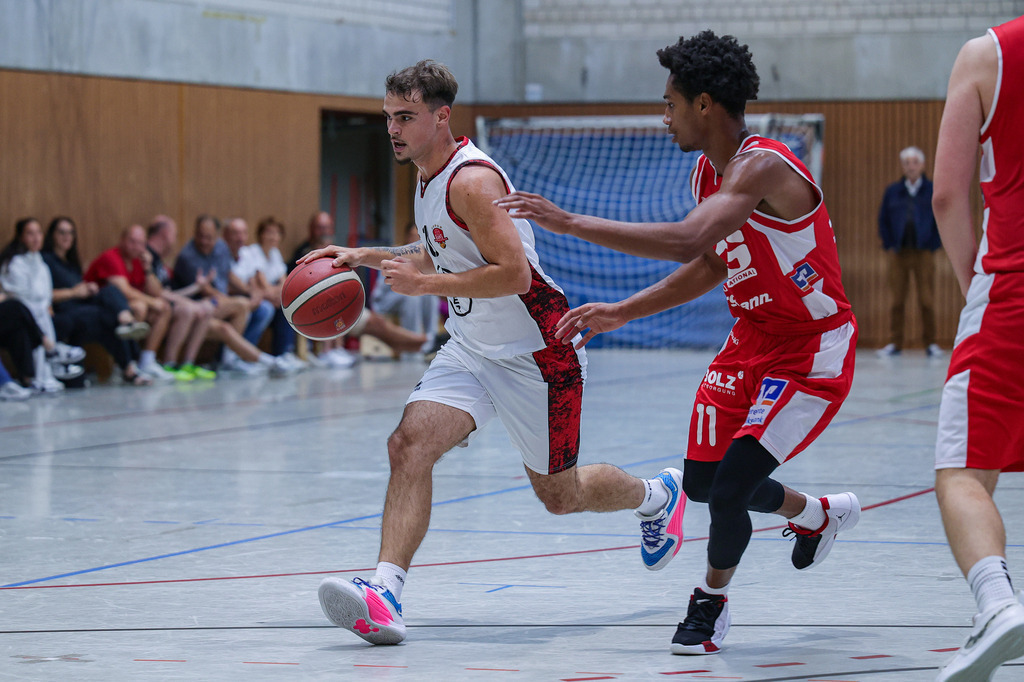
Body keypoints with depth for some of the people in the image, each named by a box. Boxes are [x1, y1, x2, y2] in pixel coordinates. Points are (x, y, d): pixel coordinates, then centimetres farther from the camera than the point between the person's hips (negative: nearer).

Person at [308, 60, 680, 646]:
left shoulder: (471, 180, -22)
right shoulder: (430, 177, 7)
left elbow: (514, 273, -28)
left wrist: (426, 284, -28)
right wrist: (365, 257, 13)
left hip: (536, 354, -8)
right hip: (472, 348, 8)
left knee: (560, 495, 7)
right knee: (410, 444, -17)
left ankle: (660, 494, 38)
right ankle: (385, 596, -27)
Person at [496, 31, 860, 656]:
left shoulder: (762, 167, -28)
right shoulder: (707, 173, 3)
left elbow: (685, 241, -42)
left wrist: (571, 222, -39)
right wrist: (622, 313, 9)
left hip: (813, 354, -9)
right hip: (751, 341, 9)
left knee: (729, 492, -14)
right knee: (701, 482, 14)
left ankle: (713, 600, 14)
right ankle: (822, 514, 40)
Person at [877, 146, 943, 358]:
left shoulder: (933, 191, 5)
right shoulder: (892, 191, 9)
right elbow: (883, 220, 12)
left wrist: (933, 245, -1)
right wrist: (889, 246, 3)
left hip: (923, 253, -2)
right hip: (898, 253, 2)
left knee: (927, 300, -4)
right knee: (897, 300, 0)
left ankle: (930, 343, 4)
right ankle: (895, 343, 6)